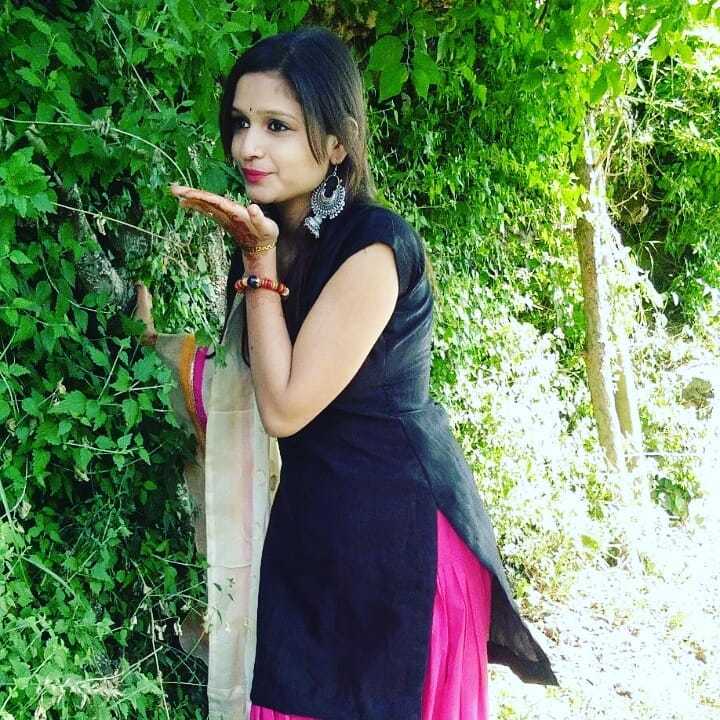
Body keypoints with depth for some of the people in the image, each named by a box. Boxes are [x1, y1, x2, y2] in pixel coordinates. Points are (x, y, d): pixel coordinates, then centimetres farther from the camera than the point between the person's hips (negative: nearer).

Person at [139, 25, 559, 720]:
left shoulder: (375, 246, -22)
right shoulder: (279, 236, 3)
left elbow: (284, 408, -20)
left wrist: (261, 262, -19)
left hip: (396, 528, -8)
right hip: (311, 518, 8)